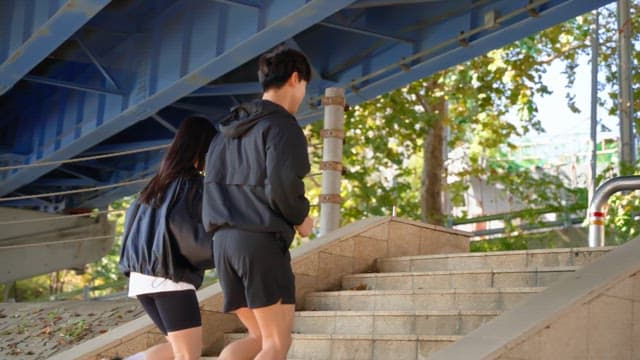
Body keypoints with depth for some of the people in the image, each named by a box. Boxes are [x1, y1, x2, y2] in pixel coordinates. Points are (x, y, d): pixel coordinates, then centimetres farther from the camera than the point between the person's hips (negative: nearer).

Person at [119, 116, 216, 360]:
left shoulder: (160, 182, 18)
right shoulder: (191, 183, -6)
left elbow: (133, 216, 22)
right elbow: (180, 224, -19)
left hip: (143, 277, 8)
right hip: (169, 277, -8)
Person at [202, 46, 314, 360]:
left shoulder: (228, 130, 20)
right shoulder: (282, 126, -6)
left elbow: (215, 185, 18)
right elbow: (283, 184, -19)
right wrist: (301, 219, 0)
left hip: (224, 240, 8)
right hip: (262, 241, -7)